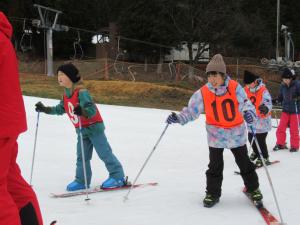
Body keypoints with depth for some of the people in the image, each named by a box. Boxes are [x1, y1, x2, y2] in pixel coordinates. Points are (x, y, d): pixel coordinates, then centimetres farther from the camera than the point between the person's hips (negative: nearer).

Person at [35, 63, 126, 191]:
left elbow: (92, 110, -30)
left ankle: (118, 177, 2)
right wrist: (45, 109, 12)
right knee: (82, 156, 11)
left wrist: (82, 111, -50)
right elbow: (60, 109, 18)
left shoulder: (81, 93, -23)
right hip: (81, 129, 9)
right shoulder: (66, 95, 5)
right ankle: (81, 181, 19)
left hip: (94, 126, -9)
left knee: (105, 153, -5)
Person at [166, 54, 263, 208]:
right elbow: (191, 110, -9)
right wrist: (178, 118, -25)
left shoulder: (235, 88, -15)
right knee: (215, 166, 5)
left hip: (237, 133, 0)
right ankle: (212, 193, 22)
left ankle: (253, 188, 34)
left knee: (245, 163, 14)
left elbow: (245, 103, -12)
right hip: (216, 135, 0)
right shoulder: (203, 93, -12)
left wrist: (249, 113, -33)